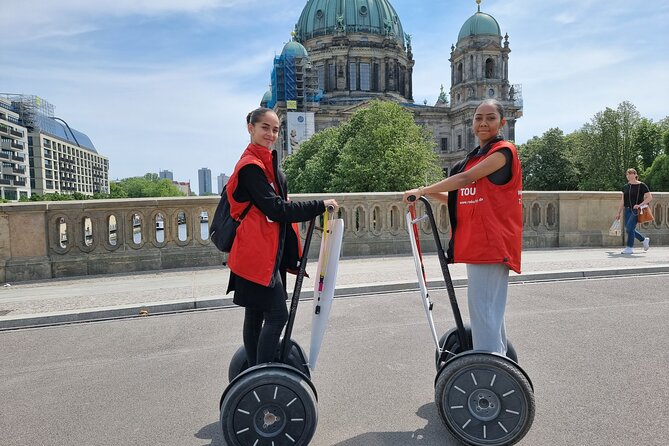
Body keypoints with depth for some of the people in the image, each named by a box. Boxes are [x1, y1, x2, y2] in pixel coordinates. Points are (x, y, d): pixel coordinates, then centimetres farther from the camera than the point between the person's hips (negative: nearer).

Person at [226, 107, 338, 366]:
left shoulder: (267, 161, 18)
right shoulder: (250, 166, -13)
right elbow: (276, 208, -21)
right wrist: (319, 206, -17)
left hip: (268, 252, 10)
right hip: (256, 254, -10)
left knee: (255, 315, 14)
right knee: (277, 314, -8)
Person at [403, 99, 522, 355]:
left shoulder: (502, 151, -6)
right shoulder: (475, 156, 20)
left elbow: (466, 179, -17)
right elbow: (462, 199, 18)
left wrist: (422, 190, -11)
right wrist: (429, 194, 7)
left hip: (492, 242, -9)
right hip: (475, 242, 9)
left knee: (483, 307, -11)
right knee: (490, 307, 16)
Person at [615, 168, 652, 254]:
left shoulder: (641, 186, -4)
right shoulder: (625, 187, 11)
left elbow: (649, 197, -6)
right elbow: (622, 201, 15)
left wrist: (640, 205, -18)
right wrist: (619, 213, 13)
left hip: (636, 210, -6)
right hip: (627, 210, 6)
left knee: (629, 228, -15)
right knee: (629, 230, 9)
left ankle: (630, 248, -5)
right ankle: (645, 240, 33)